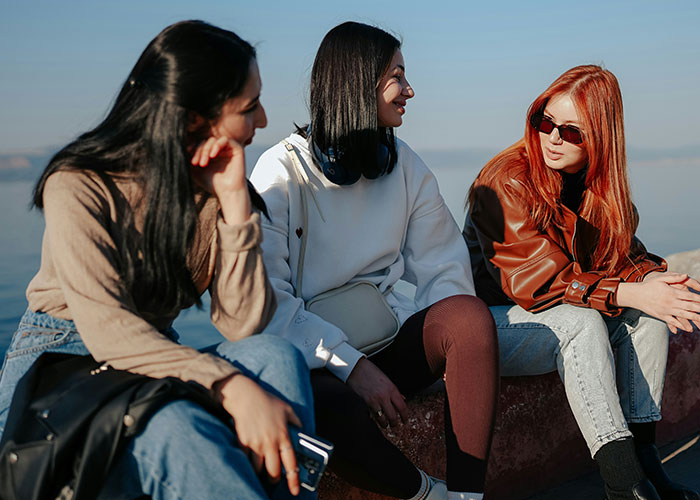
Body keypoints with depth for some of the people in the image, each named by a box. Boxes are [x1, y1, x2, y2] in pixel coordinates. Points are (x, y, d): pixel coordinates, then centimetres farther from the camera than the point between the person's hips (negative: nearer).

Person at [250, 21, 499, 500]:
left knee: (471, 313, -25)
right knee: (333, 408, -37)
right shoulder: (282, 170, -6)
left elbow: (443, 267, 7)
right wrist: (351, 365, -20)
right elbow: (266, 299, -13)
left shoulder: (405, 165, 10)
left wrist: (454, 339, -13)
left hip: (391, 339, 5)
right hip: (314, 358, -4)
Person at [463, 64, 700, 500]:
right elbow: (539, 280, -25)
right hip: (494, 322, -6)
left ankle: (643, 454, -17)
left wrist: (653, 276, -22)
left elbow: (621, 252, 3)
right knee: (581, 321, -32)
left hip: (571, 319, 7)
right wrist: (632, 293, -31)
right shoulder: (507, 180, -18)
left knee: (651, 313, -16)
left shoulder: (599, 184, 3)